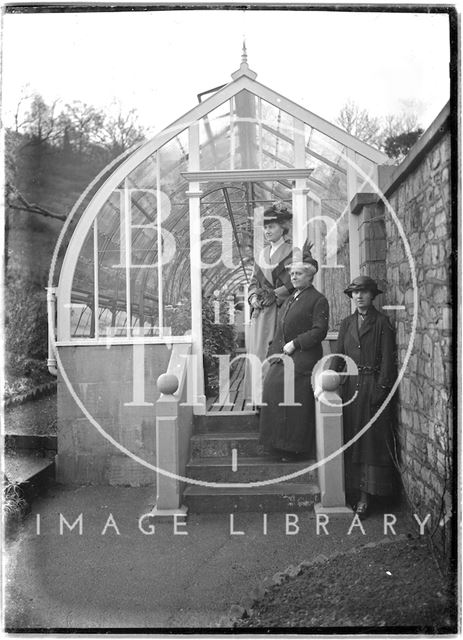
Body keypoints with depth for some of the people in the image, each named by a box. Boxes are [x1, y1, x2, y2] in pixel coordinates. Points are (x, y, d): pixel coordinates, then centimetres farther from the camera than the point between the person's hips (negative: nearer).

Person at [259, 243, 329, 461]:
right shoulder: (290, 299, 20)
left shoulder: (318, 300, -3)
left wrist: (295, 344, -15)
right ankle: (280, 445, 7)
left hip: (303, 359, -7)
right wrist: (274, 351, 7)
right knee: (272, 386, -2)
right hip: (283, 356, 7)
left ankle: (295, 449, 0)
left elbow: (319, 331, -11)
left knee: (294, 400, -10)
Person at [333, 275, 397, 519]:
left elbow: (387, 359, -6)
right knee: (352, 439, 6)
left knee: (372, 439, -1)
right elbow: (339, 356, 11)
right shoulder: (347, 323, 12)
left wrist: (381, 387, -13)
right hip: (351, 385, 5)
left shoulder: (382, 322, -2)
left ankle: (366, 495, 3)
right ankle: (357, 492, 15)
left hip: (373, 386, -5)